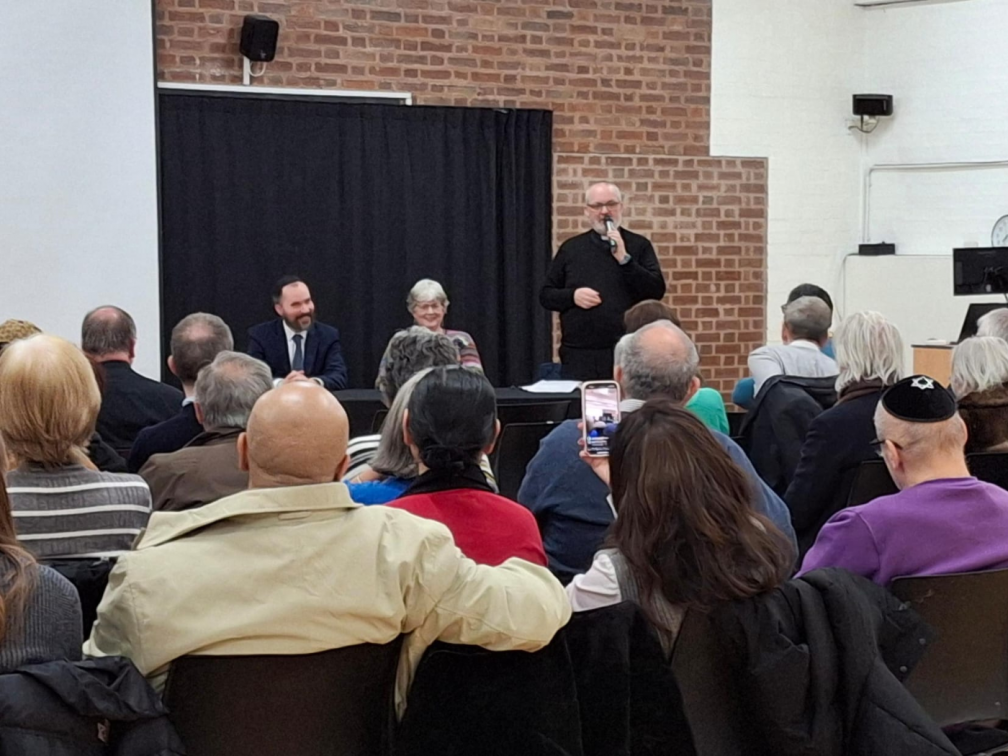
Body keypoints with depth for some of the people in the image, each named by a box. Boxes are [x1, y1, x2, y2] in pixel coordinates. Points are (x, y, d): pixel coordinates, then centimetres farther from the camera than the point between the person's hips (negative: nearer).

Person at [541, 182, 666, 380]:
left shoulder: (639, 246, 6)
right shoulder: (570, 248, 12)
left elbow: (657, 291, -5)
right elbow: (546, 296, 13)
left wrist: (624, 259, -14)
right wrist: (572, 296, -7)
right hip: (579, 355, 2)